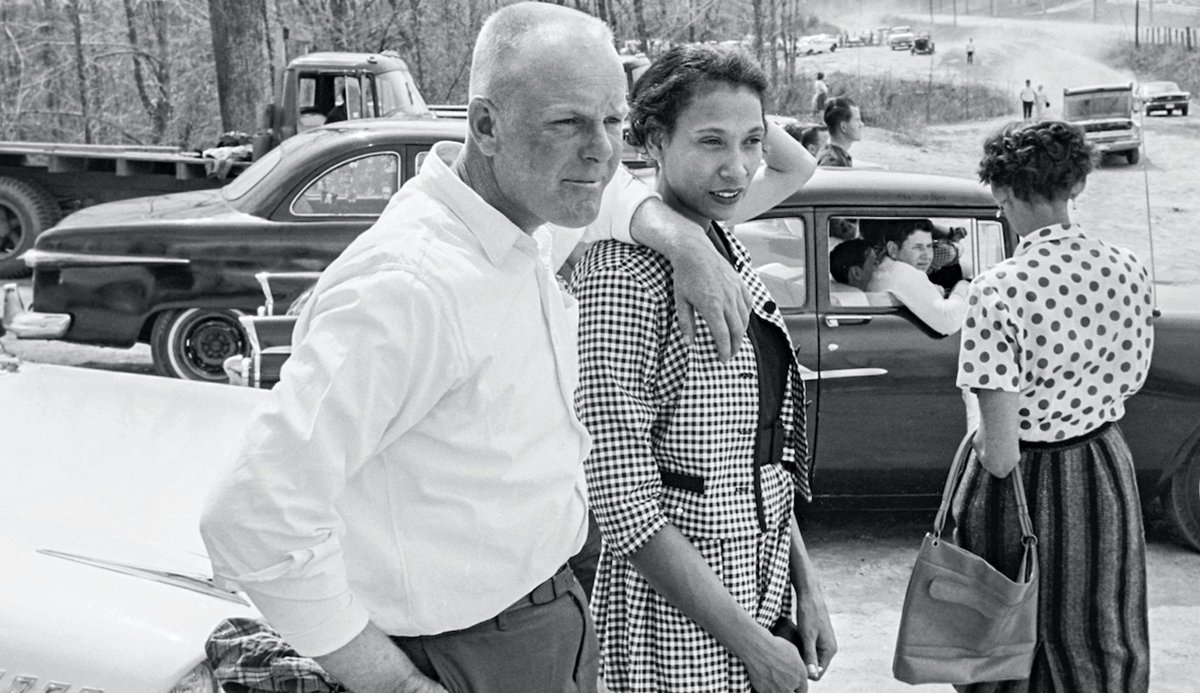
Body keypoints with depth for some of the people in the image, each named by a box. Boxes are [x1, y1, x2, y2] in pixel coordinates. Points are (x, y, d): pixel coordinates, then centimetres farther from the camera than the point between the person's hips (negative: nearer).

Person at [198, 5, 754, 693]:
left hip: (552, 601, 8)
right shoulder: (414, 283, -30)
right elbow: (255, 514, -33)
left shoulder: (521, 220, -3)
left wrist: (679, 232, 0)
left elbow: (597, 192, 22)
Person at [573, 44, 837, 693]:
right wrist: (749, 640, -17)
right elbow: (622, 504, -23)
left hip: (760, 589, 7)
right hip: (679, 627, -7)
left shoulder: (726, 249, 2)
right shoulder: (624, 275, -21)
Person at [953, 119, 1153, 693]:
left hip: (1025, 483, -5)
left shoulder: (1000, 290, -24)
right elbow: (1129, 384, 9)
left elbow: (1000, 455, -24)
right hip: (1109, 478, 5)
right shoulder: (1129, 271, -6)